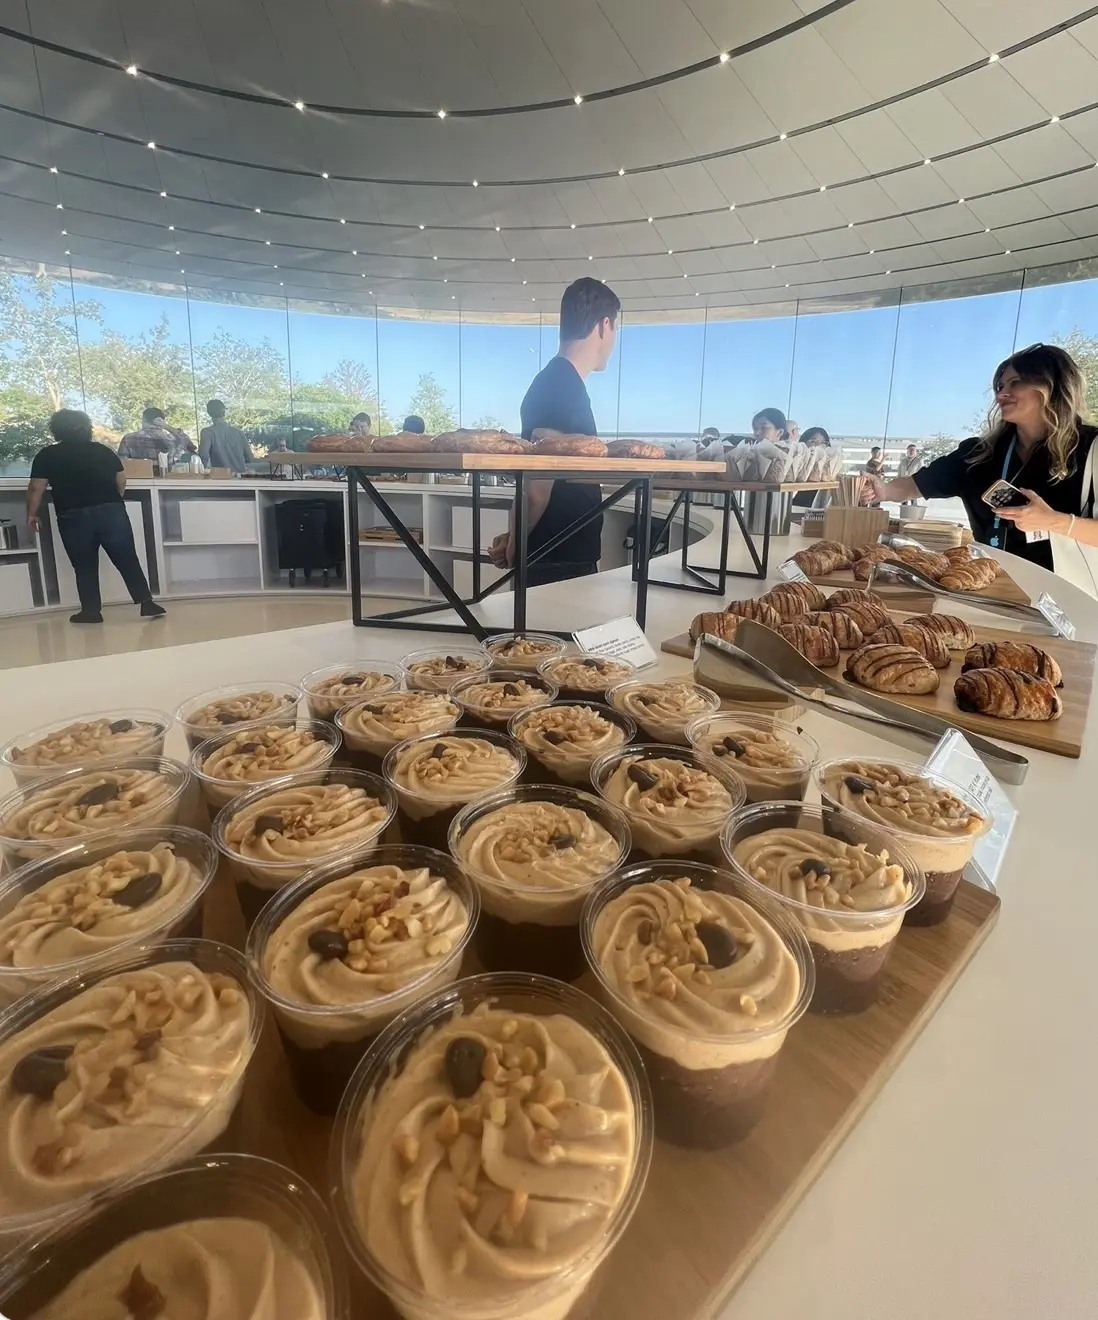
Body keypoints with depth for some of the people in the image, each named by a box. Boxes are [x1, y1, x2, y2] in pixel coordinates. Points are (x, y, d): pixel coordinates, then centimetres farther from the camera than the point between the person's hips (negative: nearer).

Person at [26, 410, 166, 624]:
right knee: (128, 561, 3)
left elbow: (36, 489, 2)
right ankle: (146, 603, -1)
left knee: (85, 567, 8)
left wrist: (32, 514, 13)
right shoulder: (104, 451, 11)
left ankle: (91, 611, 10)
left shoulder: (46, 455, 5)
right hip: (111, 511, 1)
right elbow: (121, 482, 12)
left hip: (74, 516, -1)